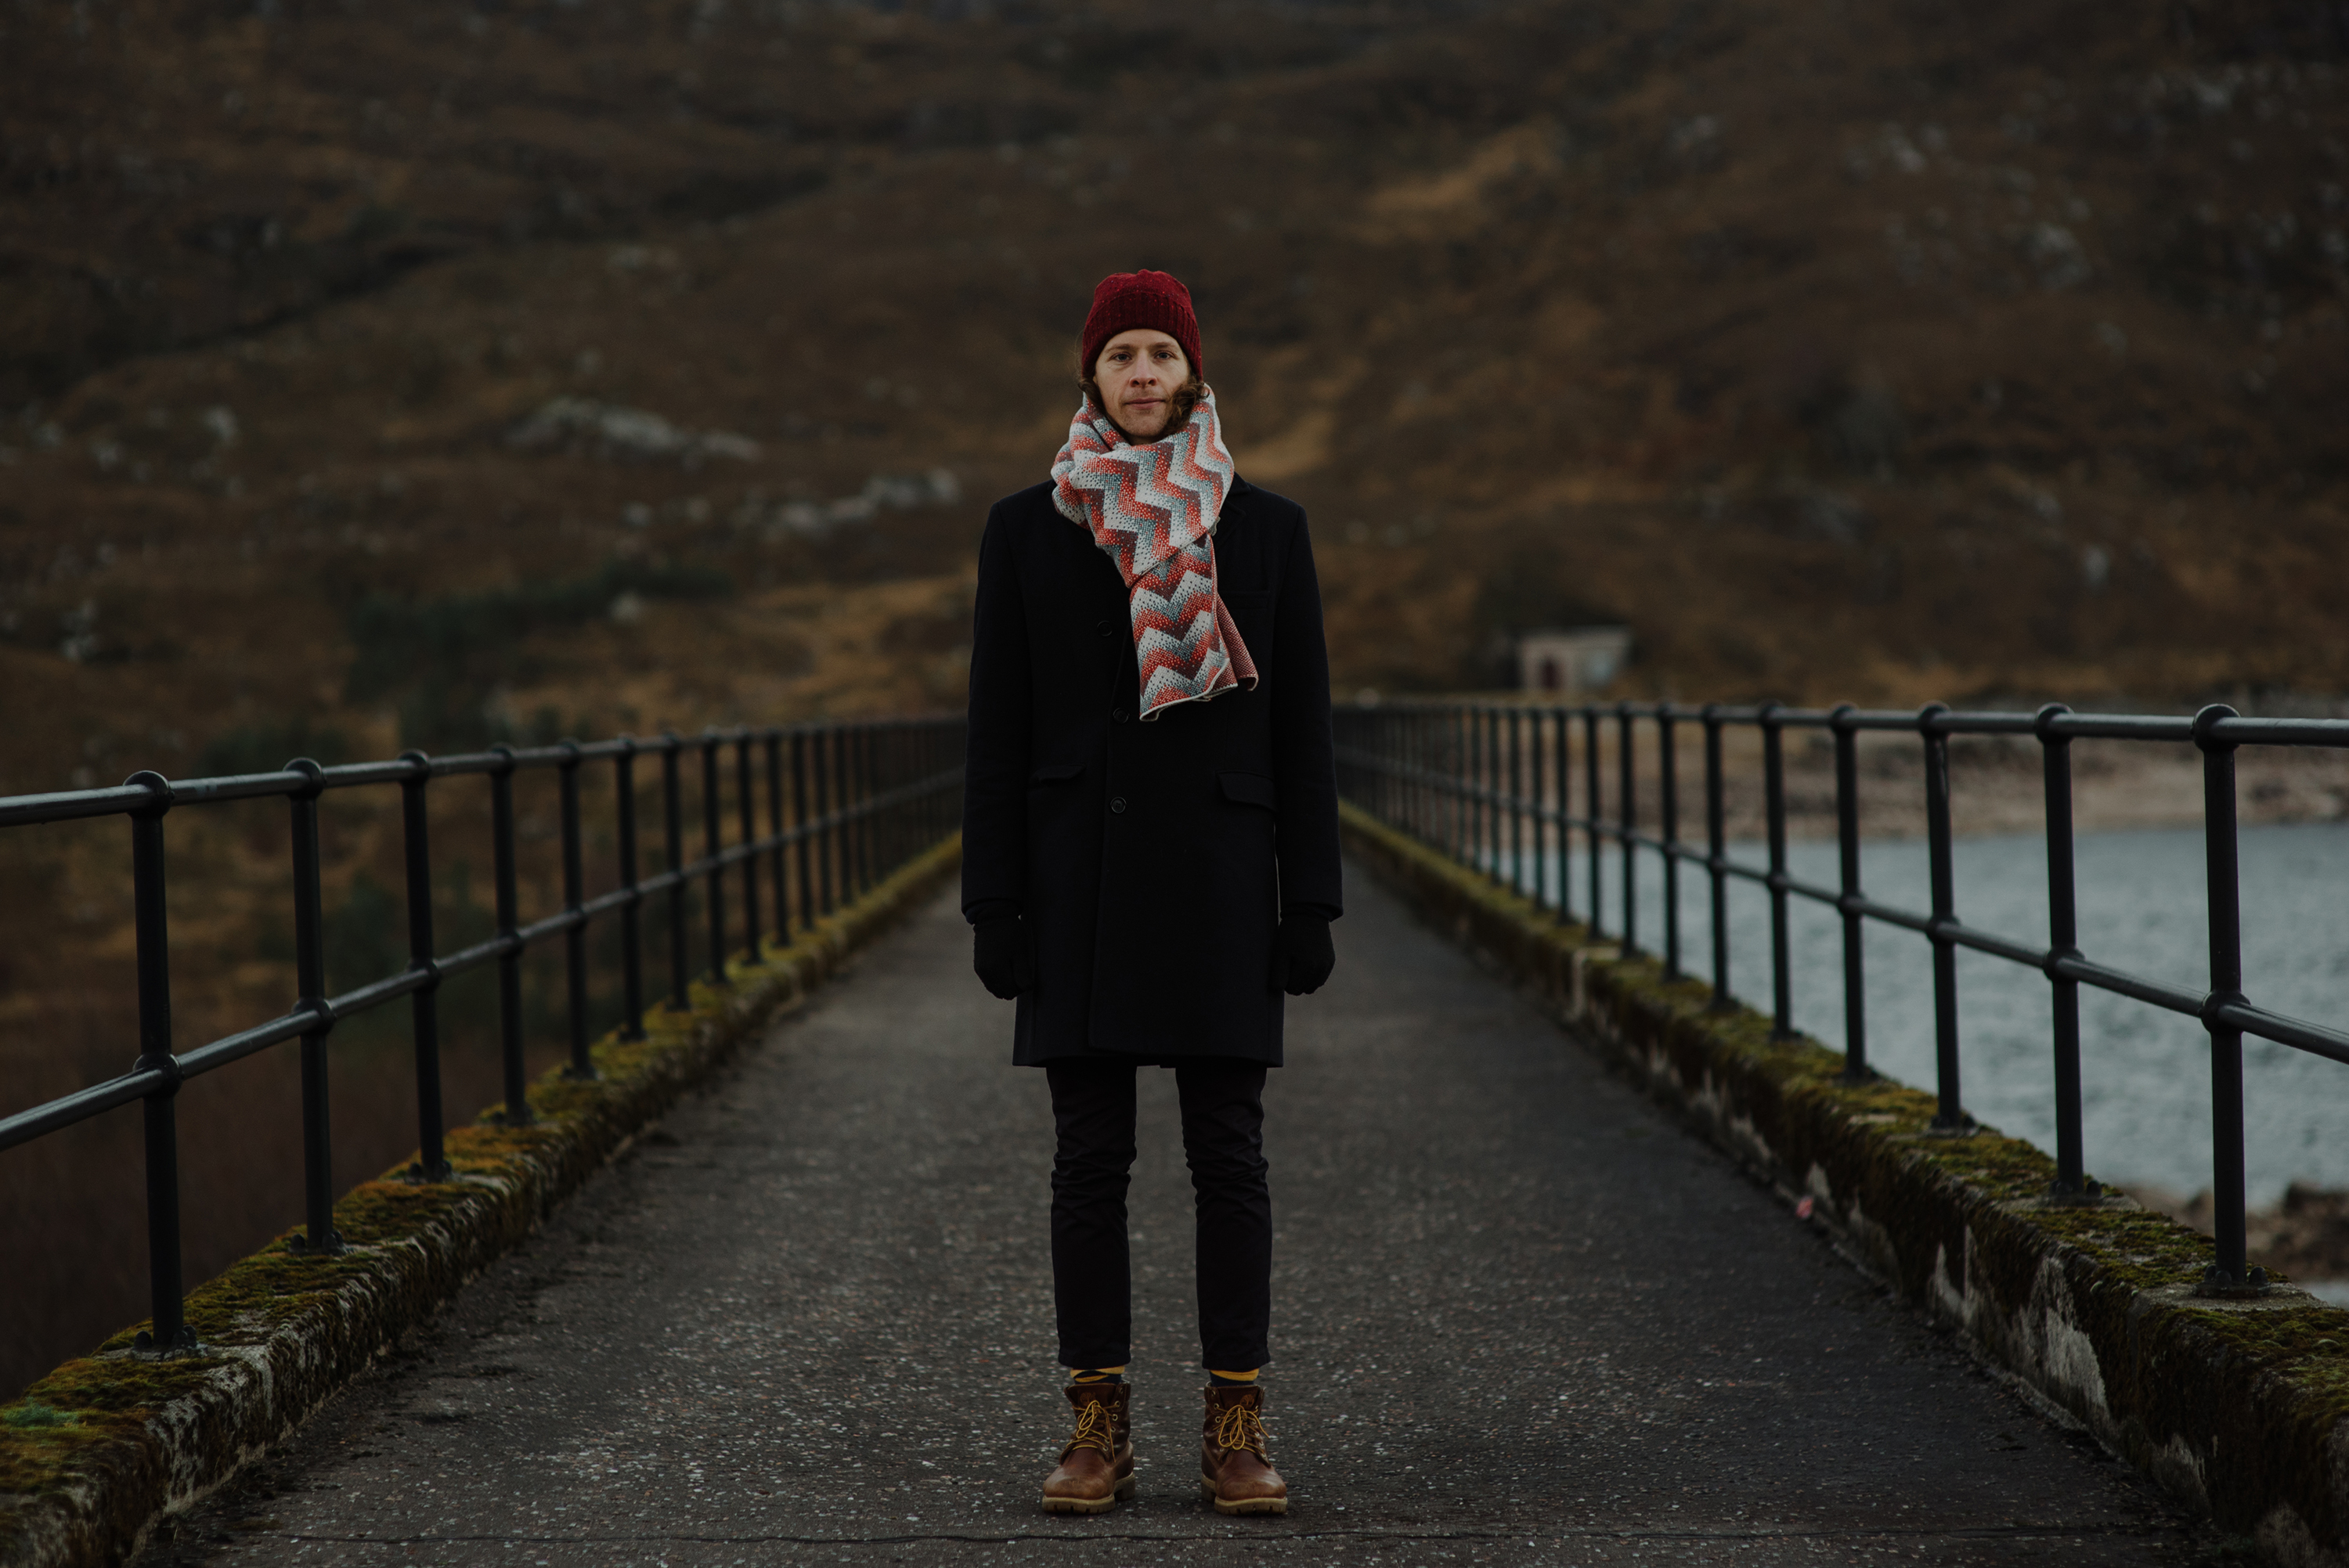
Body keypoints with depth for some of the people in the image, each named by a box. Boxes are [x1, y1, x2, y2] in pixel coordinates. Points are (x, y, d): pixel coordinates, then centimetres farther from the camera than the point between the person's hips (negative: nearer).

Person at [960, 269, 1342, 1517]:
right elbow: (1000, 731, 3)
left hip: (1218, 880, 0)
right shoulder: (1027, 529, 4)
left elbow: (1299, 731, 4)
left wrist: (1311, 903, -2)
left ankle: (1237, 1429, 6)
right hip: (1082, 878, 0)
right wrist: (994, 903, -3)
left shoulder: (1265, 529, 4)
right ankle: (1098, 1427, 9)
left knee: (1228, 1153, 0)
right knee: (1089, 1155, 2)